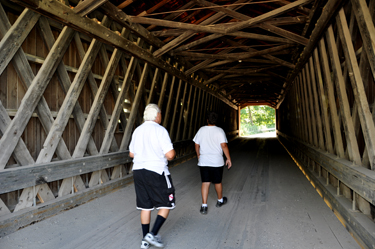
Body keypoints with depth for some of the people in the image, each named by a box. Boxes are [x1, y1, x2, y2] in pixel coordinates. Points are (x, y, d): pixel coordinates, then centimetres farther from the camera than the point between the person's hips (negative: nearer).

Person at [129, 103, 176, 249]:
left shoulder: (137, 130, 9)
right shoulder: (160, 130, -11)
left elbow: (131, 154, 16)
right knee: (166, 204, 9)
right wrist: (173, 152, 4)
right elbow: (170, 155, -18)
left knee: (145, 206, 14)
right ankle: (153, 234, 2)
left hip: (138, 171, 7)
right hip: (156, 172, -6)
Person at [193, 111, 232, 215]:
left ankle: (204, 206, 0)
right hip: (217, 161, -2)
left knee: (205, 183, 4)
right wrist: (228, 159, -6)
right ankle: (220, 200, 36)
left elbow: (197, 145, 7)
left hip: (203, 161, 2)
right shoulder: (219, 131, -7)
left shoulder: (201, 130, 2)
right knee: (218, 182, 15)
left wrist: (198, 155, 22)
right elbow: (224, 145, -13)